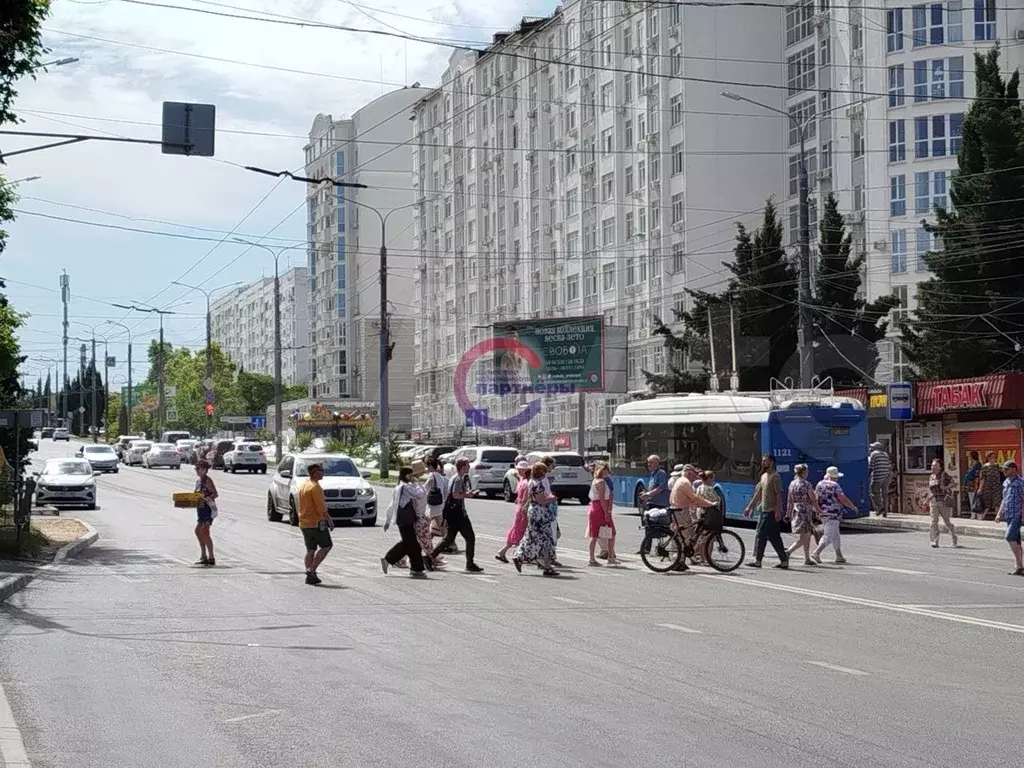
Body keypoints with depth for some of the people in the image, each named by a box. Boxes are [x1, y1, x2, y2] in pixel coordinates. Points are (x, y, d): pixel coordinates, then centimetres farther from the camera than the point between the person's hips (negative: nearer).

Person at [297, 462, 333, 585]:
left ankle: (310, 576, 8)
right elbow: (321, 507, -20)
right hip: (316, 522, -9)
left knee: (310, 549, 11)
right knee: (326, 546, 1)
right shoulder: (315, 487, -16)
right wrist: (329, 520, -13)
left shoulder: (303, 485, 13)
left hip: (304, 523, 9)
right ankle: (311, 569, -7)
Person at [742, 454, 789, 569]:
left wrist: (778, 512, -22)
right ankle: (784, 560, 11)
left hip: (771, 512, -9)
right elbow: (758, 493, 22)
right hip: (764, 511, 9)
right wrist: (749, 507, 20)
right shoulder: (763, 476, 17)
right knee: (774, 537, 8)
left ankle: (758, 560, -5)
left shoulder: (775, 477, -11)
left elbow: (779, 495, -16)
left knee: (761, 535, -9)